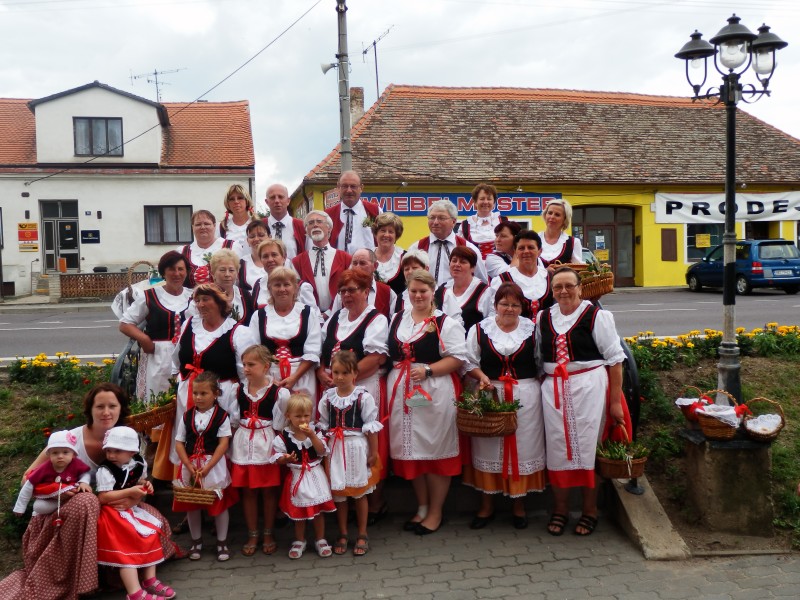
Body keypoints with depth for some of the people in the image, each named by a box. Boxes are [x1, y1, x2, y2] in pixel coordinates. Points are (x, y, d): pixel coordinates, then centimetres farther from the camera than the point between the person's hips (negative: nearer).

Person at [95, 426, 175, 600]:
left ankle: (149, 580, 14)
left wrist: (145, 486, -4)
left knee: (152, 535, 3)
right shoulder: (105, 470, -20)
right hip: (114, 514, -7)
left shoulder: (139, 464, 0)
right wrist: (130, 491, -28)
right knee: (128, 547, -15)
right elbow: (102, 498, -24)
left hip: (133, 510, 8)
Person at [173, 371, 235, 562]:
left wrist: (207, 467, -18)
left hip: (214, 466, -3)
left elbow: (223, 443, -11)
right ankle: (196, 542, 28)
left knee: (219, 504, 4)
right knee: (191, 505, 11)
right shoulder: (187, 416, 3)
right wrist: (190, 466, -12)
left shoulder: (222, 416, -7)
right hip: (190, 465, 3)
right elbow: (179, 443, 1)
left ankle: (222, 542, 20)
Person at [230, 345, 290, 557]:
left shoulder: (278, 392, -11)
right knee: (247, 491, 10)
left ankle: (268, 534, 24)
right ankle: (252, 535, 23)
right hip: (243, 444, 3)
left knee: (269, 490, 8)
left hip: (267, 444, -3)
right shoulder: (239, 389, 2)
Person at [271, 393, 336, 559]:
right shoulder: (283, 437, -9)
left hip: (315, 475, 1)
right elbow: (277, 458, -7)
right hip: (297, 476, -1)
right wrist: (285, 458, -28)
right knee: (298, 510, 11)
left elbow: (322, 451, -14)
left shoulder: (315, 432, -4)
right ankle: (299, 541, 30)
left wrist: (312, 435, -23)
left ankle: (320, 539, 25)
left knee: (319, 508, 10)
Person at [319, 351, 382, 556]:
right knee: (338, 493, 10)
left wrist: (373, 453, -8)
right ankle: (342, 534, 25)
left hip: (357, 447, -3)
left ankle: (362, 535, 23)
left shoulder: (363, 397, -11)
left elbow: (371, 427, -8)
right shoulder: (327, 397, 0)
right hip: (335, 449, 3)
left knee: (360, 492, 9)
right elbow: (323, 426, 8)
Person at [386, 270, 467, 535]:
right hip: (402, 392, 5)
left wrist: (428, 369, -18)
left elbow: (457, 358, -9)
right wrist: (400, 370, 5)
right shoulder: (397, 319, 14)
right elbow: (390, 353, 20)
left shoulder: (446, 323, -3)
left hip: (434, 393, -5)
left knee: (435, 449, 2)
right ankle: (421, 507, 26)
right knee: (411, 450, 11)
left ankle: (435, 512, 16)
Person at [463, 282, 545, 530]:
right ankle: (486, 505, 20)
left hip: (526, 396, 1)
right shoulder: (480, 329, 2)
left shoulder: (532, 328, 4)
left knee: (522, 446, 6)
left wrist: (539, 388, -3)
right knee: (488, 447, 6)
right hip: (489, 394, 0)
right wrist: (482, 377, -13)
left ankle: (519, 504, 23)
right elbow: (469, 361, 4)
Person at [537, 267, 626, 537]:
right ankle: (559, 511, 20)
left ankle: (590, 512, 17)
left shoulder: (596, 315, -4)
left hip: (588, 387, -4)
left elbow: (615, 359, -5)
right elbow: (537, 358, 20)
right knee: (557, 447, 6)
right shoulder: (542, 318, 11)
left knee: (586, 446, 1)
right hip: (553, 390, 4)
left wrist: (615, 401, -7)